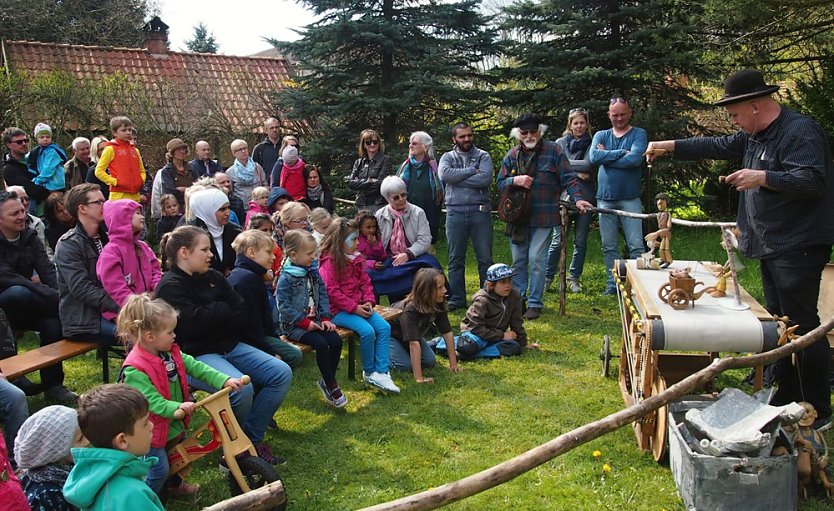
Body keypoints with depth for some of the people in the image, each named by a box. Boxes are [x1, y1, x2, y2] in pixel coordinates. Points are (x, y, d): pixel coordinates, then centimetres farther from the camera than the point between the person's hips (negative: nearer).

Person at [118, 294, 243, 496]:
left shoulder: (171, 353, -4)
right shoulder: (135, 370, -29)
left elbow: (195, 367, -7)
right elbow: (151, 400, -34)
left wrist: (224, 380, -17)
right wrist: (177, 407, -49)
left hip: (173, 423, 8)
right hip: (152, 431, -8)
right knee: (159, 471, 0)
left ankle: (175, 484, 51)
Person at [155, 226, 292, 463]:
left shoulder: (213, 277, 12)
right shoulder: (170, 287, -8)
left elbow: (242, 314, 5)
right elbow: (193, 322, -23)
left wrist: (211, 315, -9)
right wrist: (223, 310, -7)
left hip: (229, 346, 8)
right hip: (195, 356, -8)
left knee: (282, 373, -8)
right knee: (241, 388, -33)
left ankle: (252, 438, 0)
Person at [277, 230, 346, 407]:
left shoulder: (313, 272, 8)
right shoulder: (286, 278, -12)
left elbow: (323, 296, 12)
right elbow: (284, 307, -15)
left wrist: (325, 318, -1)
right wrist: (305, 322, -17)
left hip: (314, 321, 6)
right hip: (294, 325, -6)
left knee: (336, 340, -15)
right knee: (321, 344, -26)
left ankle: (327, 381, 2)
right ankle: (332, 386, -12)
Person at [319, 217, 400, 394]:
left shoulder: (356, 259, 13)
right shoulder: (329, 262, -11)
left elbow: (365, 282, 14)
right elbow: (332, 292, -16)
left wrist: (369, 302, -4)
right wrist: (354, 308, -18)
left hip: (359, 306, 8)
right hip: (338, 310, -8)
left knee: (384, 327, -13)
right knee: (367, 331, -27)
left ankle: (381, 372, -13)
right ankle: (369, 372, -6)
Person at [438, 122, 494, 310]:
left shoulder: (483, 156, 6)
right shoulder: (448, 157, 10)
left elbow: (485, 179, -12)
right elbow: (444, 175, -12)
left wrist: (458, 179, -9)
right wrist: (472, 171, -9)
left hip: (480, 212, -1)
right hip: (455, 213, 1)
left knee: (485, 257, 3)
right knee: (456, 258, 7)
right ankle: (456, 299, 15)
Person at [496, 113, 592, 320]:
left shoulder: (553, 151, -1)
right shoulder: (512, 155, 9)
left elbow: (567, 179, -4)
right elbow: (500, 182, 10)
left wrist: (577, 198, -19)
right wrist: (515, 180, -11)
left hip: (543, 216, -4)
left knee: (536, 259, -6)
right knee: (518, 260, 10)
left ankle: (535, 304, 5)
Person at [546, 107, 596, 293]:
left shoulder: (591, 144, 6)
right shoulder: (560, 143, 7)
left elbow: (588, 164, -9)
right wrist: (577, 172, -11)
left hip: (586, 197, 1)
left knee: (580, 241, 6)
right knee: (558, 240, -3)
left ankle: (574, 278, 17)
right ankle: (548, 276, 8)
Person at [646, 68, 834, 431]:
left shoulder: (800, 131, -15)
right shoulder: (755, 135, 14)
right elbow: (718, 146, 23)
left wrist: (762, 178, -29)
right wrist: (672, 146, 18)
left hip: (797, 248, -10)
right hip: (771, 248, 10)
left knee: (803, 326, -6)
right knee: (780, 325, 14)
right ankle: (787, 398, 24)